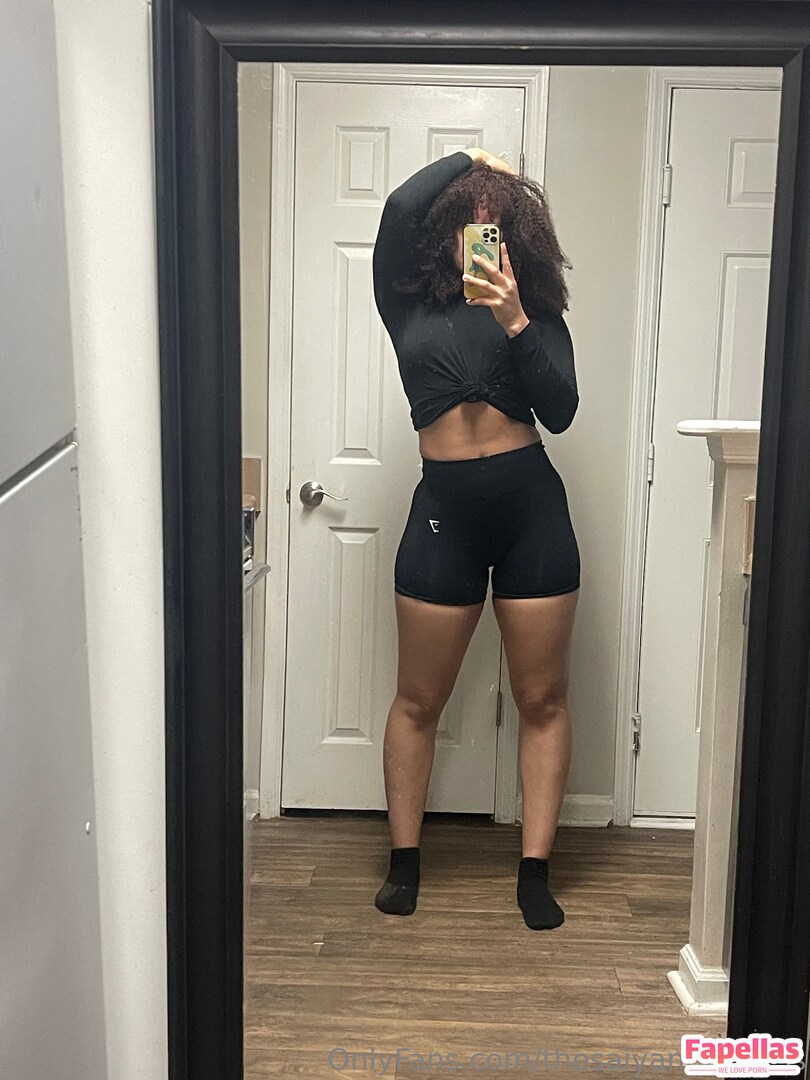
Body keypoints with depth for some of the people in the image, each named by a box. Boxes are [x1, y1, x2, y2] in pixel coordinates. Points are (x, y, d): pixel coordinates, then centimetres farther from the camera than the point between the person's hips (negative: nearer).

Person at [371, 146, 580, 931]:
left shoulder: (537, 314, 7)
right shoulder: (410, 304, 6)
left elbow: (560, 411, -7)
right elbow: (400, 210, -10)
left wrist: (515, 322, -16)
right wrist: (469, 159, 4)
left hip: (532, 506, 1)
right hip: (444, 510, 0)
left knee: (543, 698, 5)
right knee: (418, 700, 6)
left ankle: (535, 872, 15)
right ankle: (403, 863, 22)